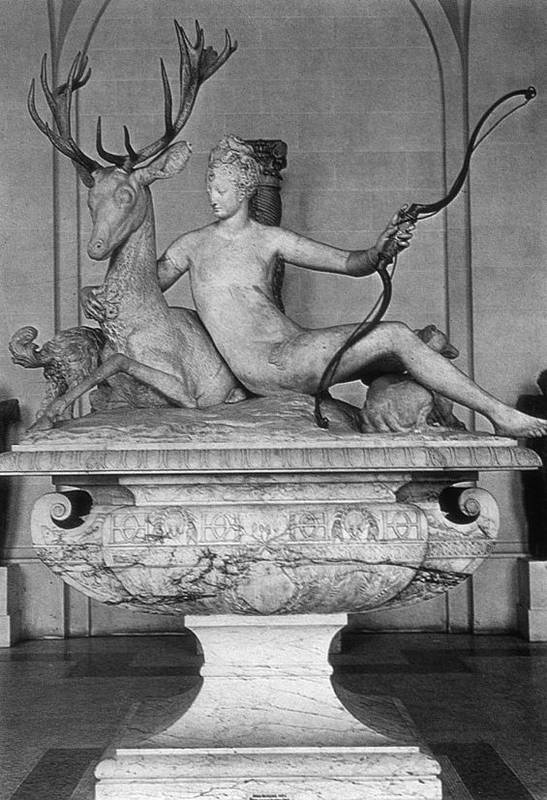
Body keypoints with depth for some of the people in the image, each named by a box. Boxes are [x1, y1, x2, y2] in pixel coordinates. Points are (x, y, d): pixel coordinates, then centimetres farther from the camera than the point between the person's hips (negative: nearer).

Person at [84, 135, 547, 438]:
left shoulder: (271, 240, 13)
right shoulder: (192, 245, 11)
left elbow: (350, 264, 12)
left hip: (293, 353, 4)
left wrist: (379, 250, -10)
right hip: (260, 371, -4)